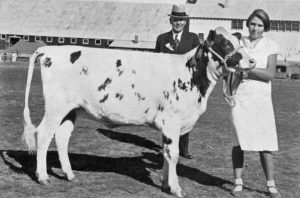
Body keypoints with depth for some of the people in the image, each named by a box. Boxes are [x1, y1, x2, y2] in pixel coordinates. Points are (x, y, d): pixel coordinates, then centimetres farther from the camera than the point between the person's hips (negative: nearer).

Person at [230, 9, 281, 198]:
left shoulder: (270, 46, 2)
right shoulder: (238, 43, 6)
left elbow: (270, 74, -8)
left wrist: (247, 70, -16)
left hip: (262, 98, -1)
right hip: (239, 97, 1)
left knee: (265, 142, -1)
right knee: (238, 140, 1)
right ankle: (238, 182, 11)